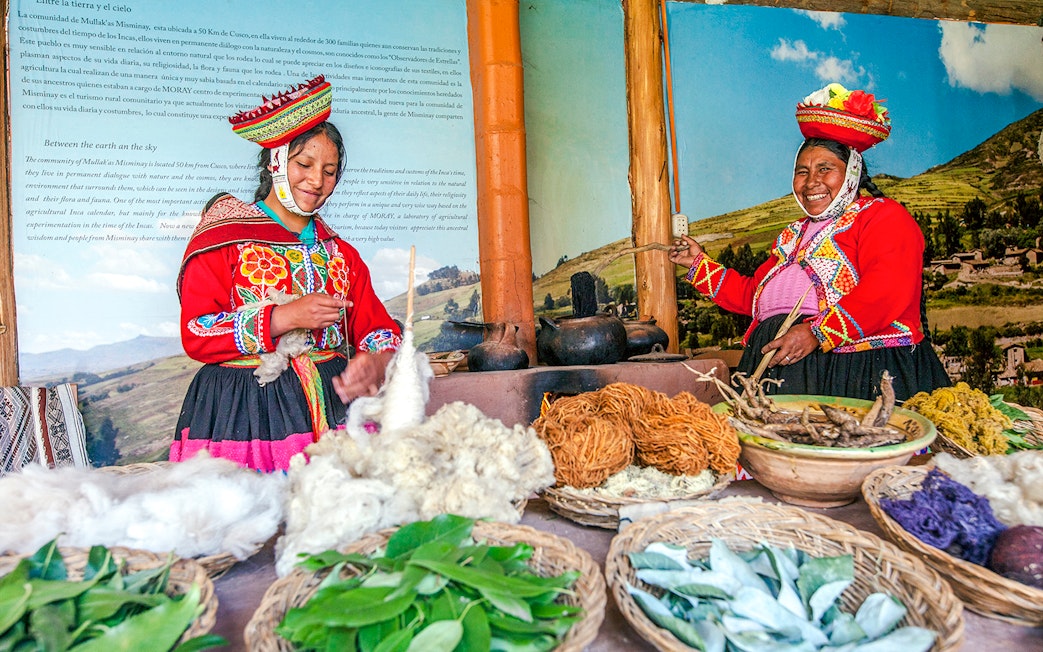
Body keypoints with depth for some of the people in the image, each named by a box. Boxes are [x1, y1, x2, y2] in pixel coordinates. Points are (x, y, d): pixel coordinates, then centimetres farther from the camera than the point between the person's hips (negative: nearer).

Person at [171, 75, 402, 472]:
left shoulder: (342, 255, 19)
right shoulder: (221, 238, 6)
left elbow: (380, 330, 10)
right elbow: (196, 335, -3)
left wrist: (377, 362, -13)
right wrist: (284, 317, -13)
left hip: (333, 405, 3)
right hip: (244, 411, -3)